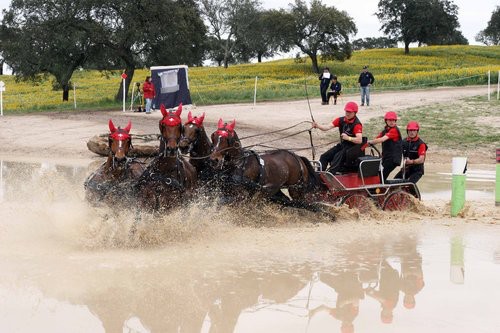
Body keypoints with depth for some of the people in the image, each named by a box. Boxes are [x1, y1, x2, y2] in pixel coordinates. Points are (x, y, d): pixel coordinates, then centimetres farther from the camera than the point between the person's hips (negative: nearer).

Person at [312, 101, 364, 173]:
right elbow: (328, 127, -11)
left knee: (338, 156, -33)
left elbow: (359, 140, -27)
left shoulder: (357, 124, -17)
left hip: (352, 148, -7)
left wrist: (348, 138, -42)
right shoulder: (341, 120, 1)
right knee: (324, 157, -7)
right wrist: (317, 126, -29)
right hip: (342, 145, 7)